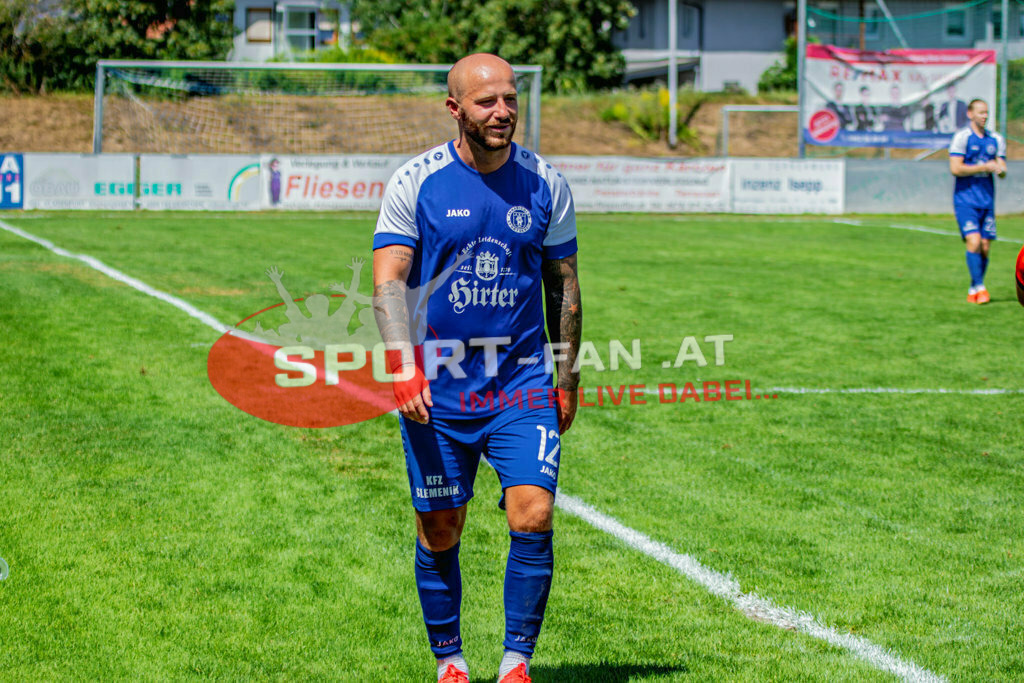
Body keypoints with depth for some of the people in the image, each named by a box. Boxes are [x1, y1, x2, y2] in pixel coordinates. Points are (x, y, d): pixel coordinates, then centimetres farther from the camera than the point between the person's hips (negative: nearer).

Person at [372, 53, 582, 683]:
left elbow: (564, 286, 12)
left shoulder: (546, 184, 3)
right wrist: (404, 368, -23)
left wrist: (568, 381, 12)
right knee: (439, 533, 5)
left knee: (533, 518, -13)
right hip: (434, 388, -1)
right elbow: (388, 278, -10)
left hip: (522, 383, 1)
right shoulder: (415, 182, -4)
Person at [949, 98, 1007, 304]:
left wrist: (1000, 170, -14)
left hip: (987, 200, 5)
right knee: (974, 242, -17)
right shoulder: (962, 137, -5)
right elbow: (955, 169, -12)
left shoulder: (996, 140, 12)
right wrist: (984, 167, -13)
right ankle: (980, 288, -14)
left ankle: (973, 292, 13)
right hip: (965, 199, -5)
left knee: (985, 247, 2)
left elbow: (1002, 169, 10)